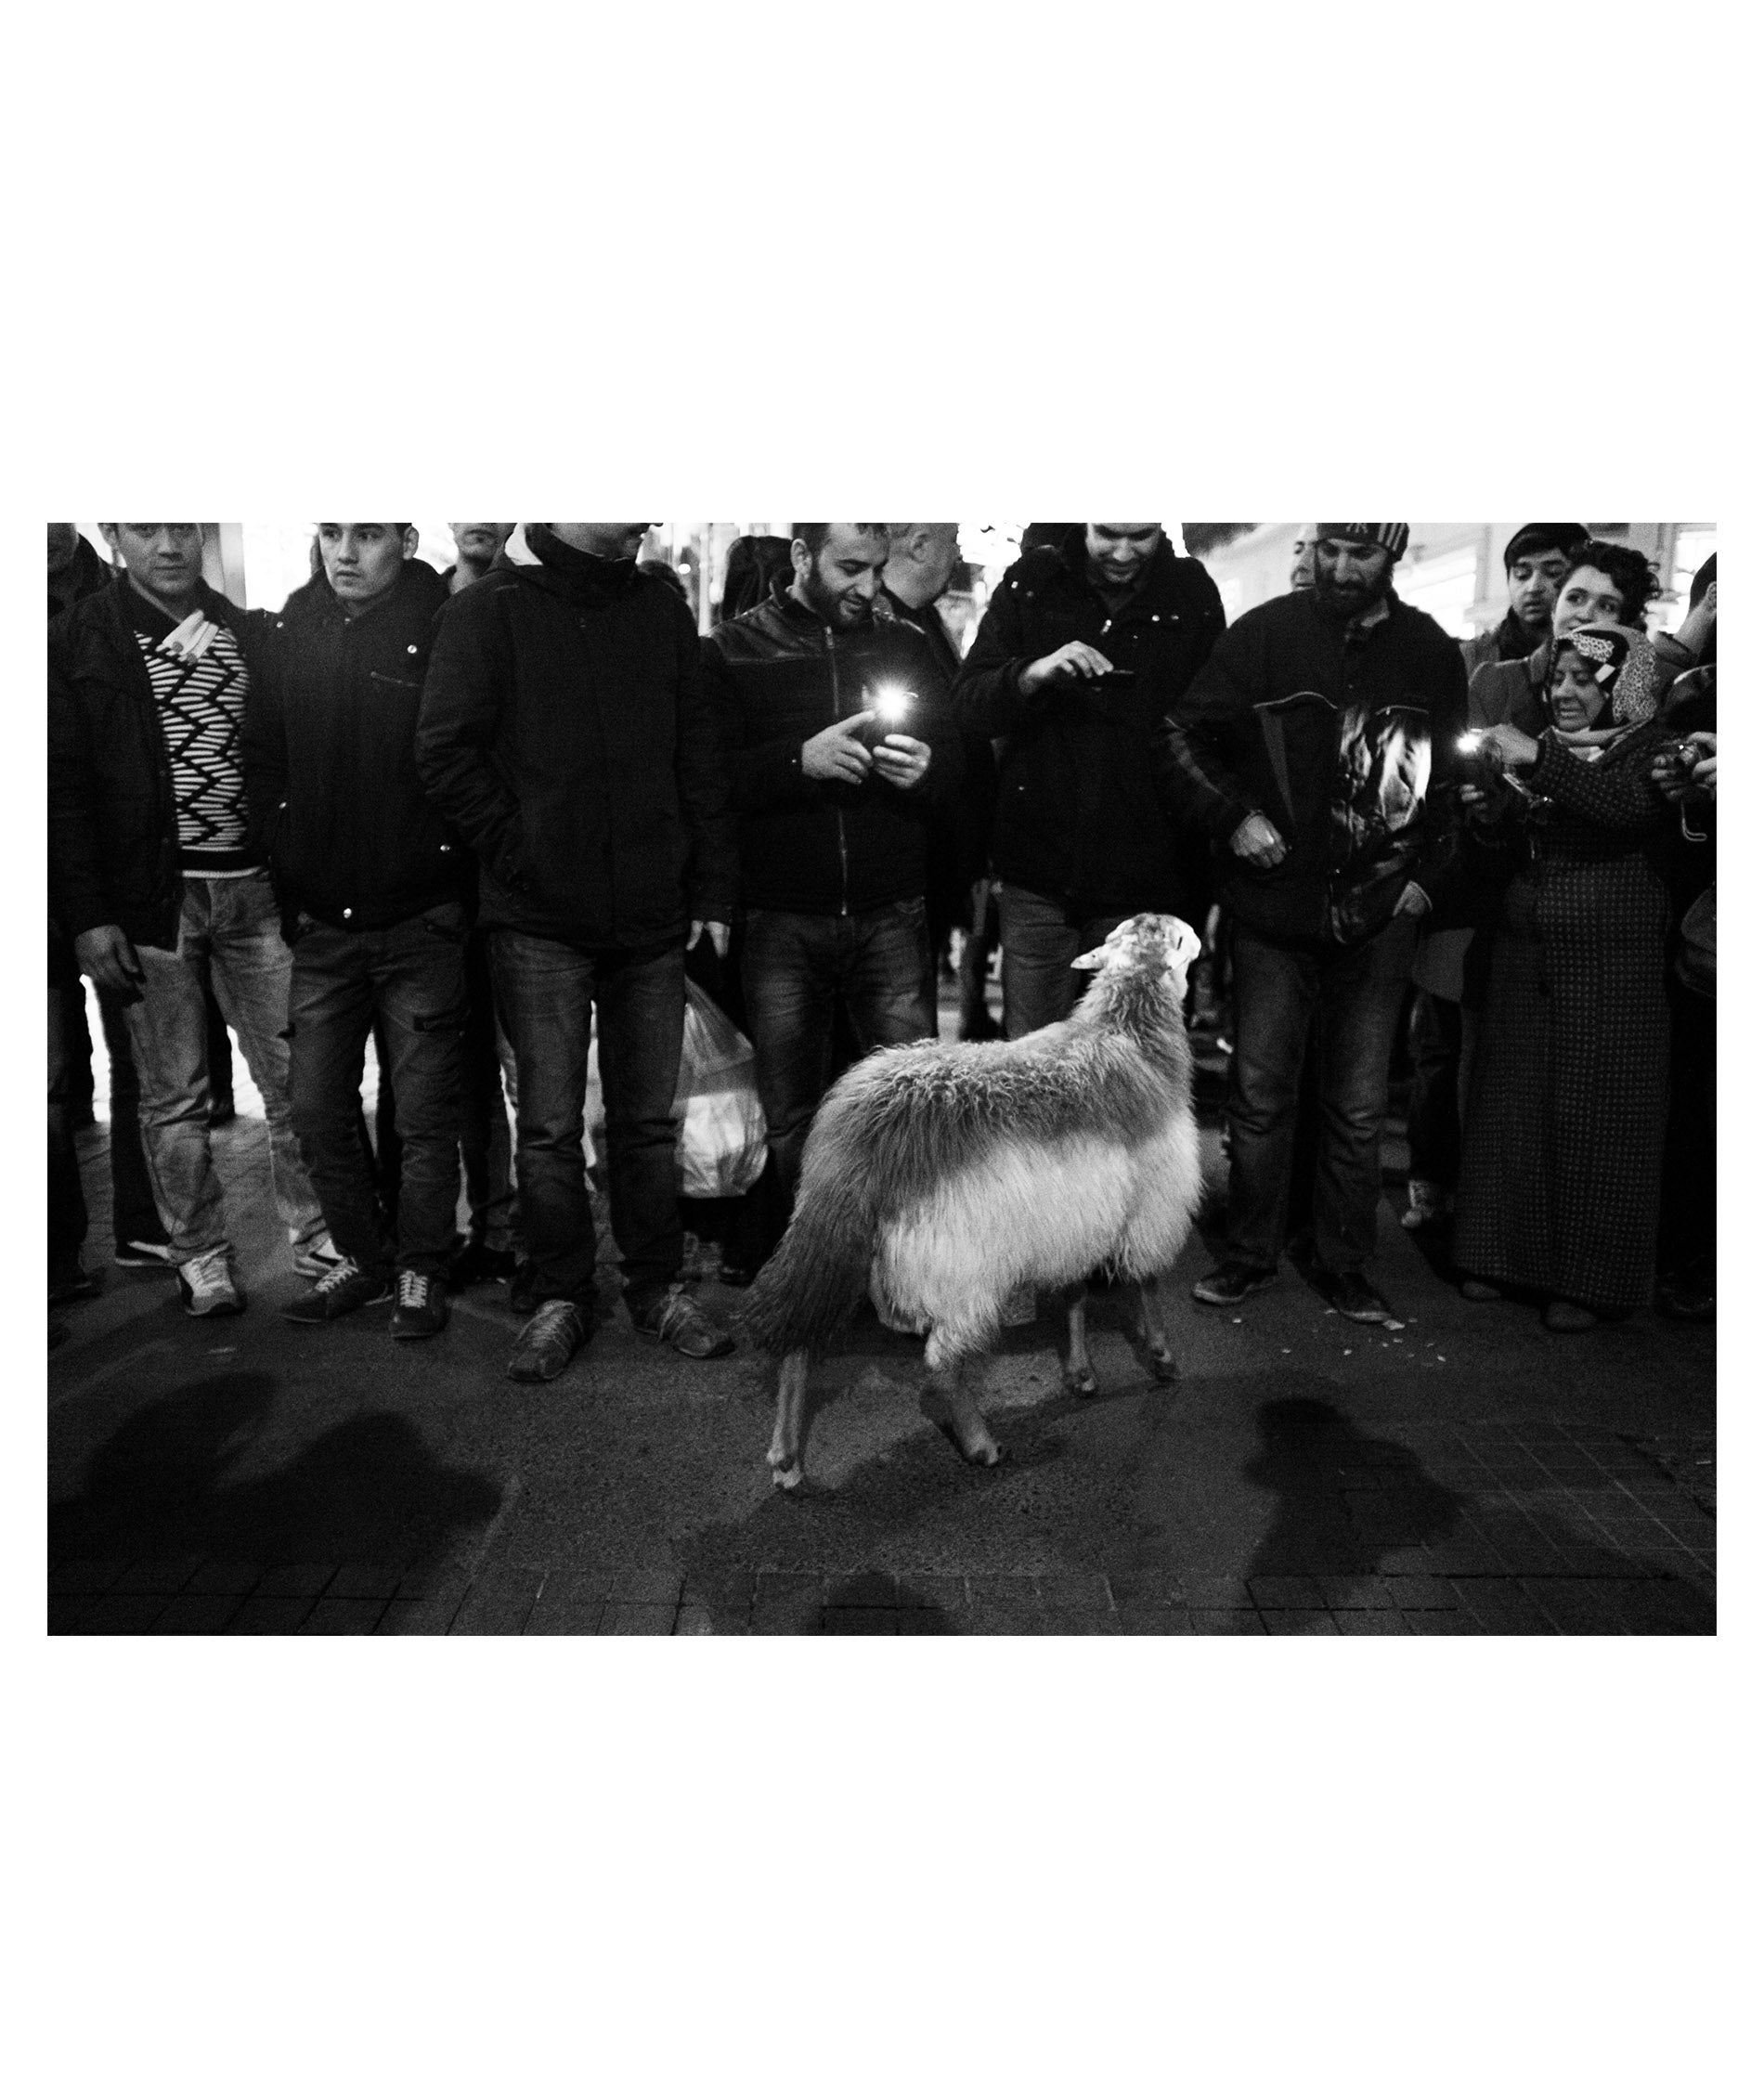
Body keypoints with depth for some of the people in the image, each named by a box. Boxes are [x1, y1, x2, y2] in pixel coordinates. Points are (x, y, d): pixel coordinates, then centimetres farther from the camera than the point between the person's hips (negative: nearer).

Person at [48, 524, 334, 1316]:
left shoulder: (251, 636, 11)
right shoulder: (78, 641, 2)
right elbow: (64, 787, -1)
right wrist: (87, 916, -8)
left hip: (255, 888, 2)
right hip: (152, 897, -2)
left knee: (296, 1078, 3)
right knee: (174, 1094, 6)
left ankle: (314, 1236, 16)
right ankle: (200, 1255, 18)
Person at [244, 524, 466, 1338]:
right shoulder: (291, 629, 7)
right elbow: (262, 762, 12)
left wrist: (451, 879, -8)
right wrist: (289, 877, 7)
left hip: (421, 924, -5)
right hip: (321, 925, 5)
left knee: (425, 1115, 4)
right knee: (317, 1106, 10)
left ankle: (421, 1271, 21)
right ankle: (361, 1257, 29)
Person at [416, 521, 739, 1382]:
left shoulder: (662, 612, 10)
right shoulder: (489, 612, 0)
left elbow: (698, 758, 10)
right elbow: (443, 750, -4)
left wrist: (712, 890, 4)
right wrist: (517, 852, -8)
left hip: (652, 920, 3)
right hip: (539, 923, -3)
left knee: (648, 1118, 9)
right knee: (549, 1125, 3)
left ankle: (656, 1286, 23)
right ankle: (560, 1299, 19)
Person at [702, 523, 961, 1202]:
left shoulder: (906, 644, 12)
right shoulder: (733, 649, 4)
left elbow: (957, 762, 12)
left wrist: (928, 768, -10)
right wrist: (801, 759, -19)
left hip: (890, 916, 2)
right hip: (779, 922, -1)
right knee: (790, 1121, 6)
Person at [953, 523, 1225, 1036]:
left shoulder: (1193, 595, 3)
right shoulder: (1030, 584, 4)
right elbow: (967, 702, 0)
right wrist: (1033, 673, -21)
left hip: (1141, 883, 0)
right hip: (1038, 872, 1)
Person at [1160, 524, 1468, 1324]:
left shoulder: (1432, 653, 6)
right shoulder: (1266, 633, -2)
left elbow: (1457, 779, 12)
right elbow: (1181, 738, -2)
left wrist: (1429, 872, 2)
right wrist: (1231, 816, -13)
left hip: (1378, 919, 2)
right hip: (1274, 908, -1)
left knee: (1359, 1107, 8)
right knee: (1260, 1094, 5)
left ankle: (1345, 1266, 23)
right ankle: (1249, 1253, 21)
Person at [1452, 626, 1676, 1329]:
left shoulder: (1650, 748, 2)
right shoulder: (1528, 748, 14)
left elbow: (1633, 809, -22)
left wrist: (1539, 760, -27)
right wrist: (1486, 819, -7)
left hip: (1613, 967, -4)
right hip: (1524, 959, 4)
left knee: (1597, 1119, 0)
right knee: (1511, 1107, 5)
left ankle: (1588, 1278, 12)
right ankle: (1502, 1252, 18)